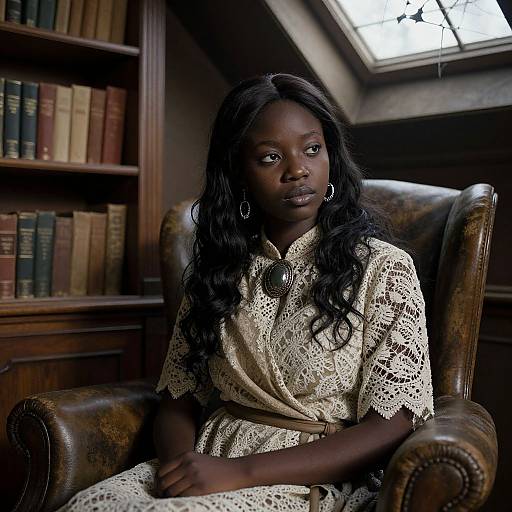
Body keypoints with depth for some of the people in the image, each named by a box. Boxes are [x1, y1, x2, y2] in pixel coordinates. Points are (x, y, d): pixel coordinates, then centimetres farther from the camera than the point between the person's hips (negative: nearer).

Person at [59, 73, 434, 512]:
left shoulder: (383, 268, -4)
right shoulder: (215, 269, 8)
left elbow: (393, 426, -11)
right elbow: (179, 400, 9)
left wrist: (242, 471, -19)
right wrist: (175, 463, -15)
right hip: (211, 463, 4)